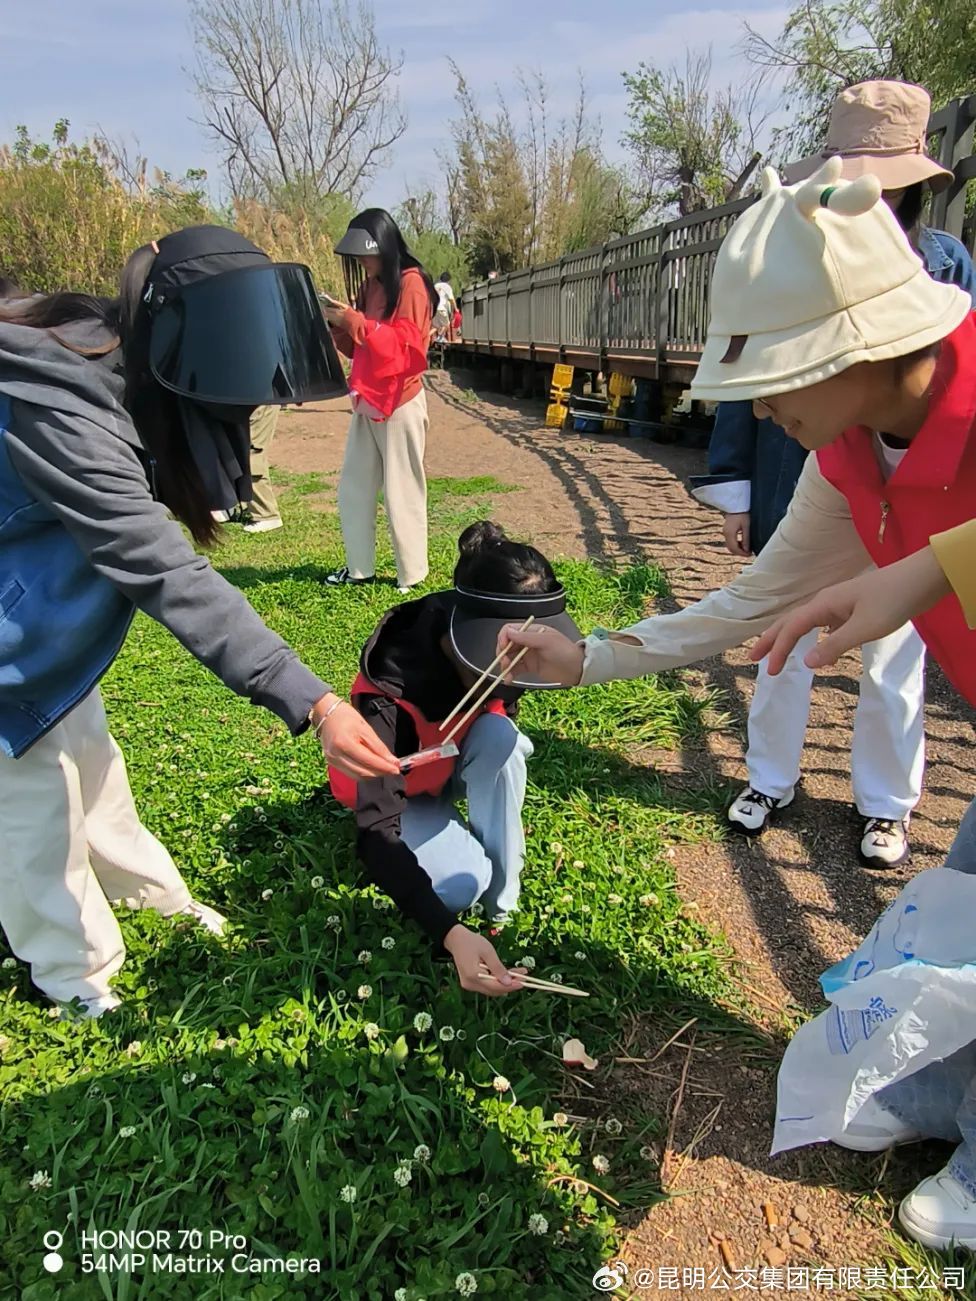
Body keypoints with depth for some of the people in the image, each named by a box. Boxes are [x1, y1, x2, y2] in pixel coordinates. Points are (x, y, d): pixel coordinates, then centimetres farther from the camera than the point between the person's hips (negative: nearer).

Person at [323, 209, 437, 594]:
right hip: (367, 400, 8)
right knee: (353, 487, 9)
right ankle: (359, 568, 18)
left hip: (399, 402, -8)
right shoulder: (371, 286, 16)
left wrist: (353, 321, -19)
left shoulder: (411, 284, -8)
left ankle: (412, 575, 6)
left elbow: (405, 346, -19)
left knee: (401, 491, -3)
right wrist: (338, 324, 0)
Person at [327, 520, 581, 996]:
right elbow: (376, 831, -42)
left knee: (500, 734, -31)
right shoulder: (395, 679, -40)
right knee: (459, 885, -29)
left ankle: (502, 905, -18)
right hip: (396, 788, -4)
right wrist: (451, 934, -52)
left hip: (457, 765, 4)